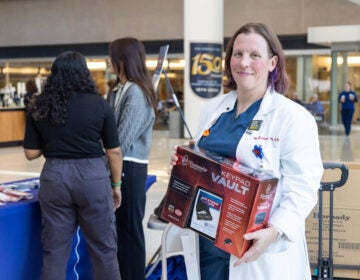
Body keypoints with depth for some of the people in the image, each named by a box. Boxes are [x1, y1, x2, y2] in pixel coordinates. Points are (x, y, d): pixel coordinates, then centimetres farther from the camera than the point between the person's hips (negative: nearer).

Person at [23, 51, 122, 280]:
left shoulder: (39, 107, 2)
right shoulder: (99, 104, -3)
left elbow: (31, 153, 4)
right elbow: (114, 152, -1)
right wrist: (116, 185, 11)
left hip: (54, 176, 2)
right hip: (92, 176, -2)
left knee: (54, 250, 10)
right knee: (103, 247, 10)